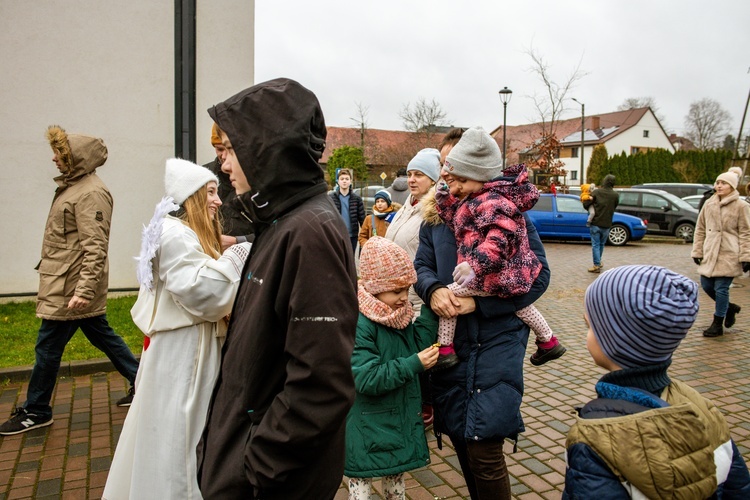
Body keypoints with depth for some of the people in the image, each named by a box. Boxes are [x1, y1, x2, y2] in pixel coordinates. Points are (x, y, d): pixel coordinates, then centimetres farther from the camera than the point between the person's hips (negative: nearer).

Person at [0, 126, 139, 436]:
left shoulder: (91, 193, -18)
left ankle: (35, 412, 18)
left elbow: (96, 248, -25)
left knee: (48, 347, 2)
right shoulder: (74, 186, 14)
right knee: (102, 335, 15)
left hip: (70, 288, -10)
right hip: (67, 283, 10)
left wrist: (83, 290, -28)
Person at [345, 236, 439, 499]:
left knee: (396, 473, 25)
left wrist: (432, 312, -15)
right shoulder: (358, 324, -25)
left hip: (402, 420, 7)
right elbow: (367, 379, -29)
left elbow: (418, 345, -7)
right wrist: (414, 364, -28)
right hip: (368, 426, -7)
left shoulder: (401, 316, 2)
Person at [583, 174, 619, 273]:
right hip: (606, 224, 2)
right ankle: (598, 262, 31)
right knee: (601, 244, 18)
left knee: (595, 244, 2)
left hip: (595, 223, -2)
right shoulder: (616, 195, -2)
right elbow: (614, 207, 9)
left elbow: (586, 204, -7)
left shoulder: (596, 192, -7)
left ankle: (597, 265, -1)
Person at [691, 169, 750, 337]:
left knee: (721, 289, -4)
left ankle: (717, 325, 9)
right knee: (707, 286, 9)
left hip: (728, 255, -5)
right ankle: (729, 307, 36)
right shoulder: (709, 204, 10)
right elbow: (700, 229, 14)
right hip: (710, 254, 6)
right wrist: (697, 251, 10)